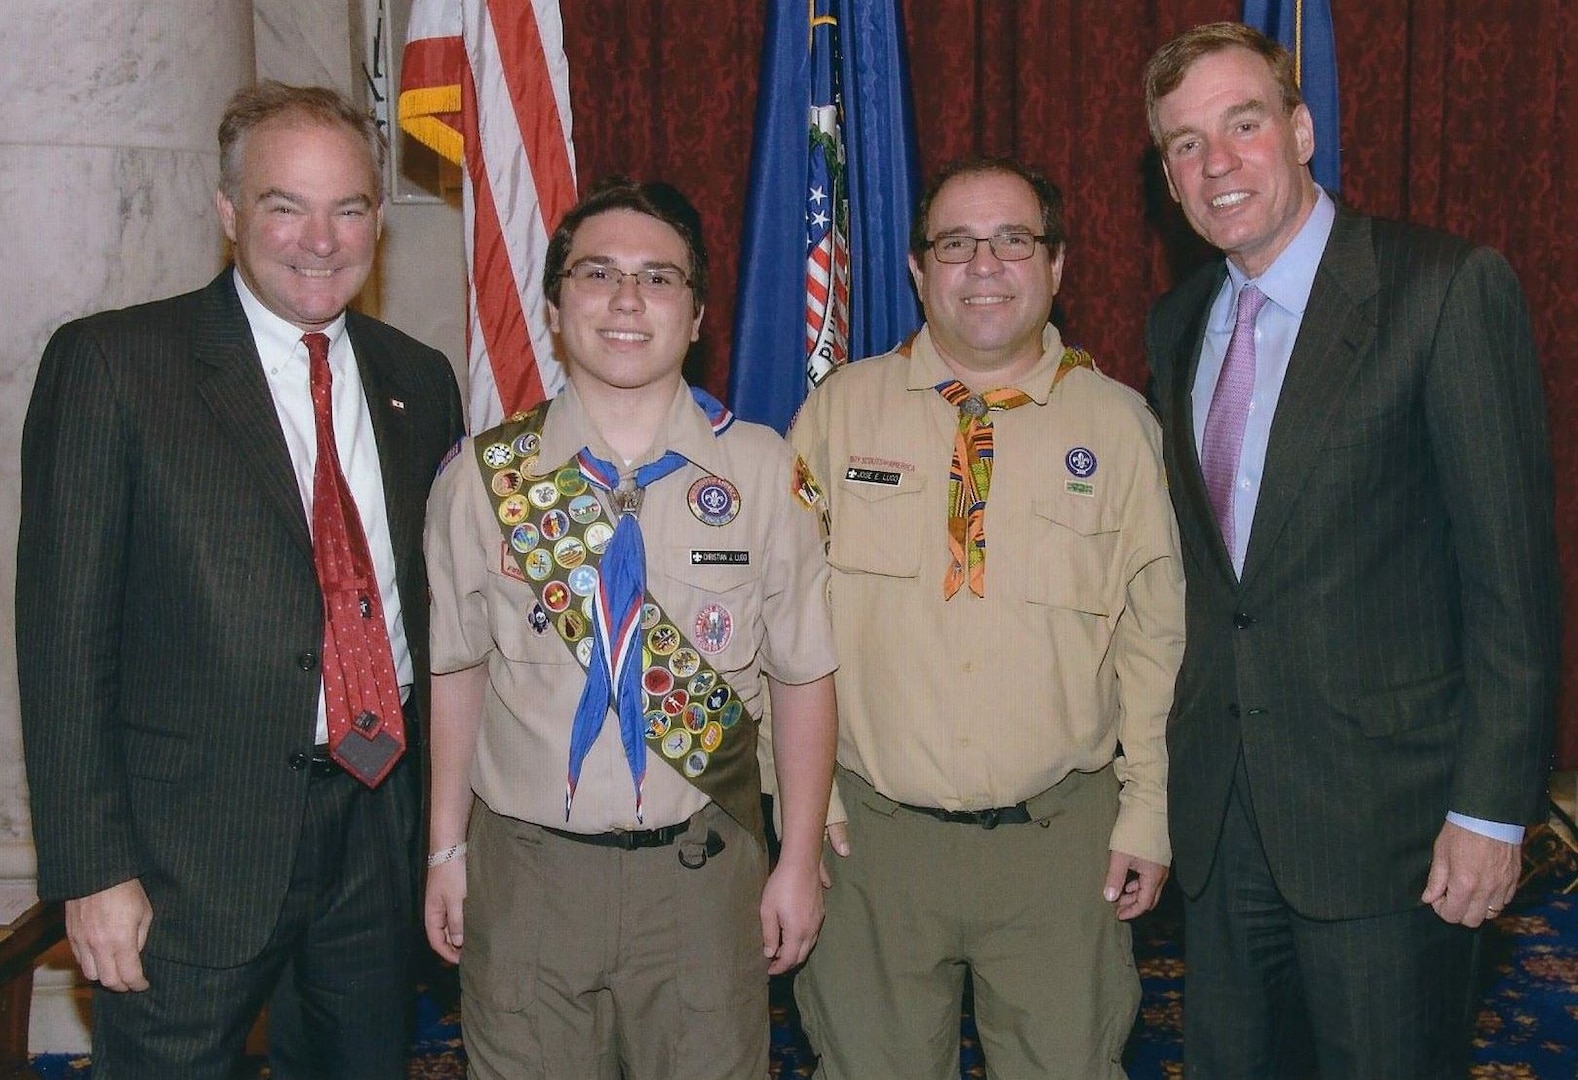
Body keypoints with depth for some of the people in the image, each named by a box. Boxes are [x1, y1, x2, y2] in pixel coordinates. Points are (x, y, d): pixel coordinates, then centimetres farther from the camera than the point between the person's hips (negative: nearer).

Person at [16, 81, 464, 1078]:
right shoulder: (111, 363, -7)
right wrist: (93, 869, -12)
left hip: (384, 815, 5)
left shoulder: (420, 380, 8)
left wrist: (443, 804, 9)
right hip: (197, 837, -4)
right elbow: (64, 630, -9)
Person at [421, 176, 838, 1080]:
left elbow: (803, 675, -1)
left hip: (705, 870, 0)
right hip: (523, 870, 1)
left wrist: (800, 861, 1)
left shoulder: (765, 473, -5)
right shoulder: (485, 476, -2)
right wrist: (447, 850, 7)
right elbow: (458, 670, 5)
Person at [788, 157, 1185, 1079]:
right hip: (871, 830, 0)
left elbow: (1154, 632, 4)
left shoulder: (1119, 424, 1)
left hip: (1062, 838, 0)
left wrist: (1146, 811, 1)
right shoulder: (841, 409, 1)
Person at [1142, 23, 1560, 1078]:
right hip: (1219, 812, 6)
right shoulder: (1178, 324, 9)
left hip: (1384, 812, -5)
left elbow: (1513, 564, -12)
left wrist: (1493, 806, -14)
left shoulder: (1452, 288, -11)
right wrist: (1180, 754, 11)